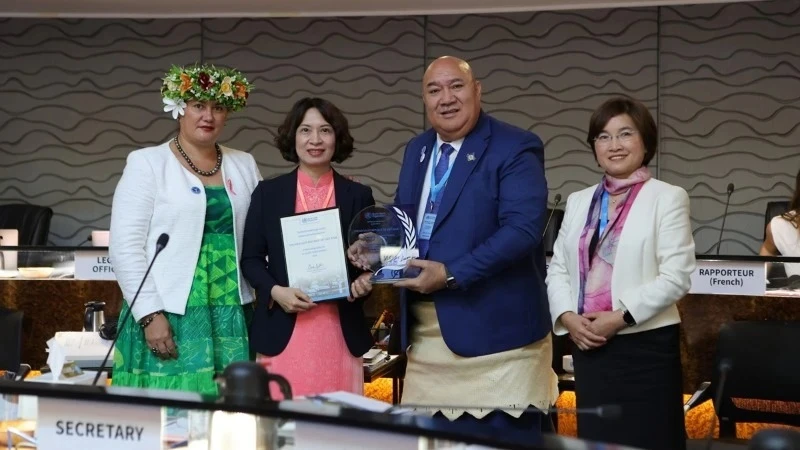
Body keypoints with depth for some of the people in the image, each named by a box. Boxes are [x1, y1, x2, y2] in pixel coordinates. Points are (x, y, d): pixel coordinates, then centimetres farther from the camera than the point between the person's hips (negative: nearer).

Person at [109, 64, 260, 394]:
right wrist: (150, 314, -13)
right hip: (168, 316, -4)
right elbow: (125, 246, -6)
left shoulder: (244, 165, 13)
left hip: (231, 317, 4)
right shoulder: (147, 163, 0)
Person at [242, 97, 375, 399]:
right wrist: (275, 291, -10)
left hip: (340, 332, 1)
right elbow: (250, 258, 7)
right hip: (283, 331, -1)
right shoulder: (268, 193, 7)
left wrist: (364, 282, -9)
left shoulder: (358, 196, 9)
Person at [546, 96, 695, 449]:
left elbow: (675, 277, -10)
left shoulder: (667, 197, -2)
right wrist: (567, 317, -5)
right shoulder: (579, 201, 14)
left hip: (645, 345, -5)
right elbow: (557, 269, 12)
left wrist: (620, 317, -15)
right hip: (589, 346, 5)